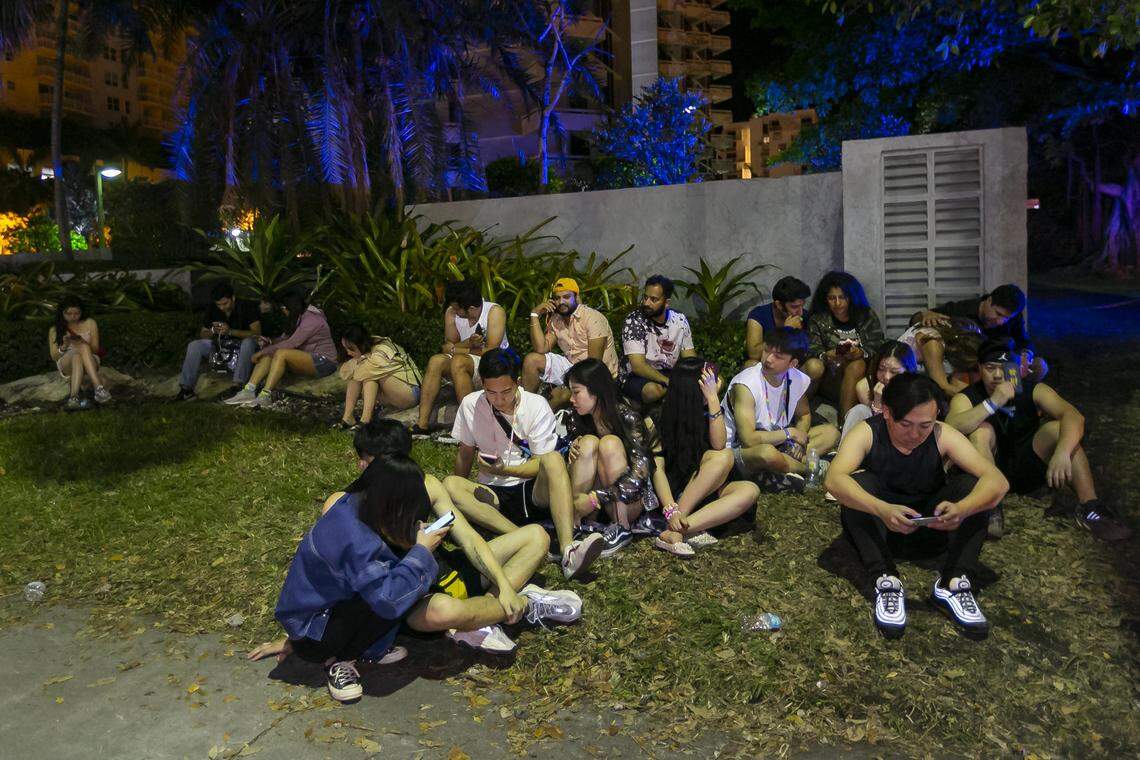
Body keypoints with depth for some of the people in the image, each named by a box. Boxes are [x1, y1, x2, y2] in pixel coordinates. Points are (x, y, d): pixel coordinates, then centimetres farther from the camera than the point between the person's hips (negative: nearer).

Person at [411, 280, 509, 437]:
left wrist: (455, 349, -13)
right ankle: (422, 424, -28)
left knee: (458, 362, -33)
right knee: (436, 361, -23)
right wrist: (469, 343, -22)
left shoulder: (494, 311, -15)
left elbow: (491, 351, -20)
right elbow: (448, 346, -1)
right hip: (466, 365, 5)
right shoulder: (451, 313, -1)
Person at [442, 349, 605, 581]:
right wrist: (459, 498, 2)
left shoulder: (537, 406, -6)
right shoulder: (471, 405, 0)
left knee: (554, 459, -33)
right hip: (493, 494, 2)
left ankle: (568, 551, -48)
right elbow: (465, 454, 11)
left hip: (534, 492, -2)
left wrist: (504, 470, -20)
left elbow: (544, 464, -6)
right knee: (449, 485, -27)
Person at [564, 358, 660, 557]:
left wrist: (596, 498, -32)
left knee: (609, 443, -26)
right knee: (588, 442, -20)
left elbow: (640, 474, -25)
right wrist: (571, 451, -17)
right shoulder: (575, 418, -3)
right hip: (594, 503, 4)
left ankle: (622, 528, -22)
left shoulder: (626, 417, -17)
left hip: (628, 502, -3)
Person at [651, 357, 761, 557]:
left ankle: (679, 530, -38)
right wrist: (671, 510, -32)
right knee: (725, 457, -28)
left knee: (750, 490, -25)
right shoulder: (661, 416, -11)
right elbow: (657, 468, -19)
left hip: (706, 491, 5)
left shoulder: (707, 411, 2)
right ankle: (678, 529, -34)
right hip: (675, 491, -5)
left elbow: (719, 444, -17)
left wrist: (713, 398, -22)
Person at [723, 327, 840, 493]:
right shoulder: (745, 385, -24)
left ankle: (774, 476, -19)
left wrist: (798, 440, -8)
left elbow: (804, 415, 15)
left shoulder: (798, 380, -4)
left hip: (779, 444, 8)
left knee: (831, 432, -2)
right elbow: (749, 439, -30)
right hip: (741, 452, -8)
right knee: (767, 453, -41)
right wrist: (790, 433, -18)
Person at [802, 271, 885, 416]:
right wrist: (825, 356, -27)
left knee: (857, 365, -35)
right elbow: (812, 350, -4)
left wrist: (861, 353, -24)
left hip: (859, 376, 0)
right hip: (829, 381, 0)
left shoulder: (867, 317, 10)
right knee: (813, 365, -32)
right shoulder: (817, 320, 10)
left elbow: (876, 348, -1)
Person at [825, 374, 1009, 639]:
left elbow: (997, 481, -25)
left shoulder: (943, 436, -15)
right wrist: (882, 510, -54)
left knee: (971, 483, -20)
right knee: (858, 482, -30)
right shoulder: (867, 433, -20)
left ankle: (953, 583, -23)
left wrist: (961, 509, -47)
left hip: (930, 529, 2)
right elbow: (834, 478, -37)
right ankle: (886, 581, -31)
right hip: (876, 528, -2)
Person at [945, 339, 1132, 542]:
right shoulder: (966, 398, -10)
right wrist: (993, 403, -40)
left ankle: (1089, 507, -24)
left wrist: (1062, 452, -40)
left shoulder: (1033, 391, -5)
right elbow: (950, 428, -33)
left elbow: (1074, 416, -22)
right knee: (981, 429, -27)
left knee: (1057, 429, -21)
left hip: (1027, 470, 2)